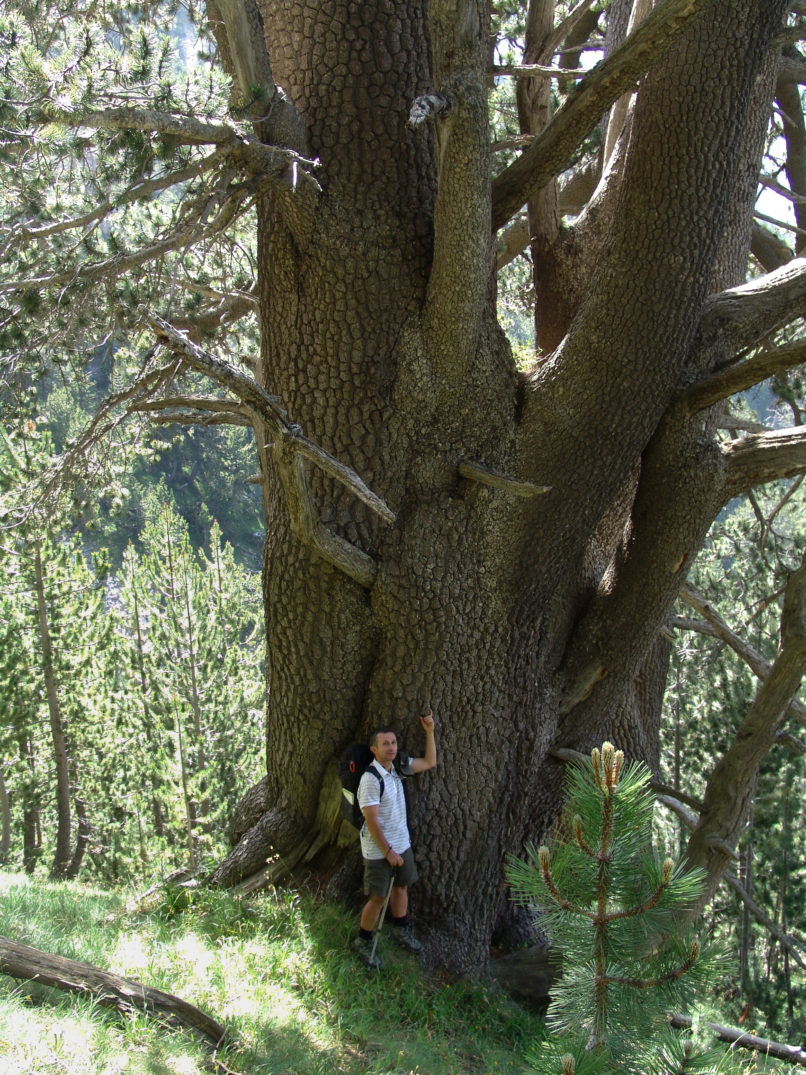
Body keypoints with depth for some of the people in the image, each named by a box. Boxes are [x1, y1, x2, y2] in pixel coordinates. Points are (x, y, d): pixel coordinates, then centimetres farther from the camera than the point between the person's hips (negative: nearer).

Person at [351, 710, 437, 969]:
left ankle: (401, 931, 40)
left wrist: (429, 731, 3)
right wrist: (388, 852, -19)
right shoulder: (371, 779, -24)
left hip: (402, 843, 7)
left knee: (401, 887, 20)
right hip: (378, 850, -7)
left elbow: (429, 763, 14)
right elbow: (372, 821, -23)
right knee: (378, 897, 1)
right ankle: (363, 942, 18)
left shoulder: (397, 767, 0)